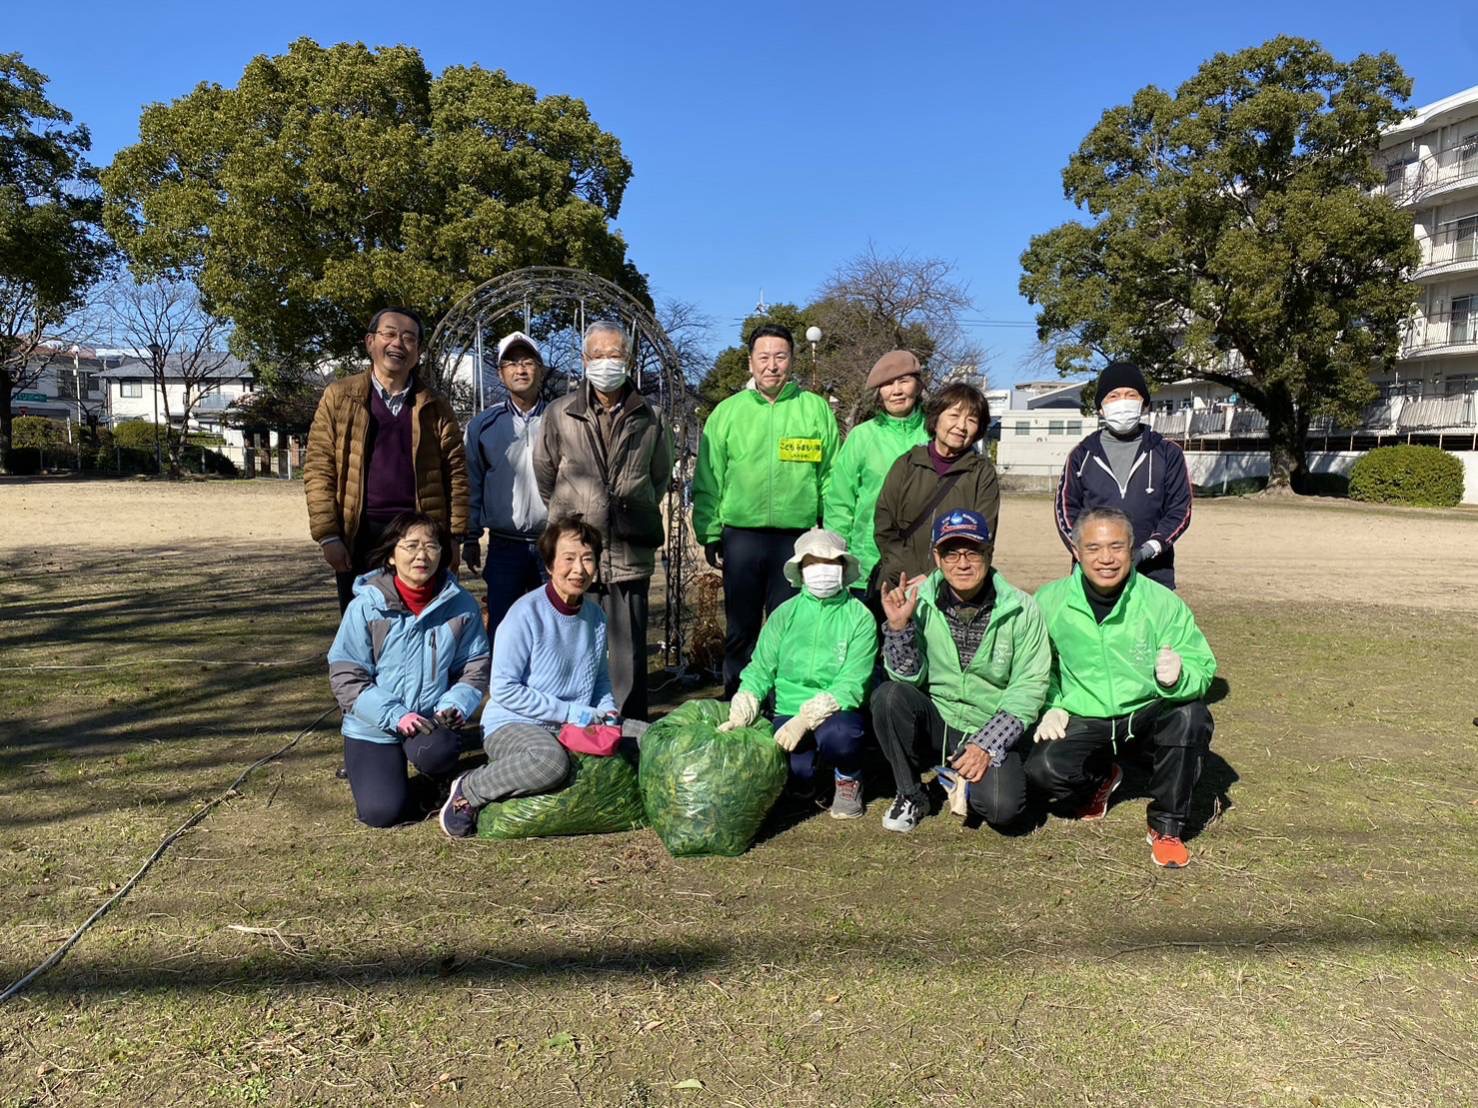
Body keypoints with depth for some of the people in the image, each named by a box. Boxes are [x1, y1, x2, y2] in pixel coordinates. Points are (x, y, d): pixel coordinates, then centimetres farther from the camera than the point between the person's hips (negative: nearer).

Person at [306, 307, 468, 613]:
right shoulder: (339, 398, 6)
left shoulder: (435, 407, 9)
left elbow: (455, 472, 5)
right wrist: (328, 536, -7)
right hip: (359, 537, 0)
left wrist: (454, 537, -3)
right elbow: (318, 469, 1)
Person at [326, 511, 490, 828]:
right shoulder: (365, 606, -10)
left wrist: (454, 706, -18)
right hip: (373, 727, 0)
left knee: (436, 752, -34)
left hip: (432, 721, 0)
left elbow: (475, 667, 1)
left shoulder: (461, 605, -5)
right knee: (381, 811, -13)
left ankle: (446, 782, 5)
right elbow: (345, 677, -10)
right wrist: (395, 715, -21)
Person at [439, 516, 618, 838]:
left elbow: (600, 678, 20)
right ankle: (469, 791, -10)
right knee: (551, 760, -40)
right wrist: (570, 712, -16)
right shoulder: (526, 613, -14)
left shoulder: (596, 617, 6)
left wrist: (607, 710, -2)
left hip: (575, 727, 7)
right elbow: (503, 688, -16)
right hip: (511, 725, -7)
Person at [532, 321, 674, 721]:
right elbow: (544, 475, 14)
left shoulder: (649, 418, 7)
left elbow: (661, 476, 19)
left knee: (630, 651, 4)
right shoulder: (560, 414, 4)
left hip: (630, 553, 1)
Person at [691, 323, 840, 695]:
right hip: (741, 535, 1)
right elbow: (708, 481, 6)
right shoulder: (727, 411, 7)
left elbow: (831, 479, 4)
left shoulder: (816, 410, 5)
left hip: (797, 538, 0)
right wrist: (709, 533, 1)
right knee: (740, 630, 9)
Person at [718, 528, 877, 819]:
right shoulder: (785, 614, 5)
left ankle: (848, 778, 2)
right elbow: (759, 670, 3)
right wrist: (739, 716, -14)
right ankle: (814, 769, 14)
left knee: (838, 734, -36)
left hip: (837, 714, -2)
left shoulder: (859, 617, -3)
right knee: (792, 771, -27)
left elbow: (851, 685, -12)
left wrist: (806, 718, -24)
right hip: (788, 714, 2)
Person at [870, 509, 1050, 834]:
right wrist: (898, 626, -22)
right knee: (889, 695, -28)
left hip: (992, 732, -1)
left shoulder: (1020, 609, -7)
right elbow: (910, 678, -6)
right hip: (936, 725, 1)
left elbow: (1028, 689, -7)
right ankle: (910, 795, -4)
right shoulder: (919, 601, -5)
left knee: (1003, 810, -27)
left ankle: (958, 778, 10)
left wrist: (987, 746, -16)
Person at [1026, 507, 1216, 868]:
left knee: (1191, 716, -32)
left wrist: (1178, 678, -34)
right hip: (1083, 719, 1)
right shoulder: (1049, 602, -7)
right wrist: (1051, 706, -8)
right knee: (1044, 769, -25)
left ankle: (1166, 827, -8)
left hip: (1148, 713, 0)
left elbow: (1203, 668, -11)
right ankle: (1100, 777, 17)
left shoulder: (1163, 603, -12)